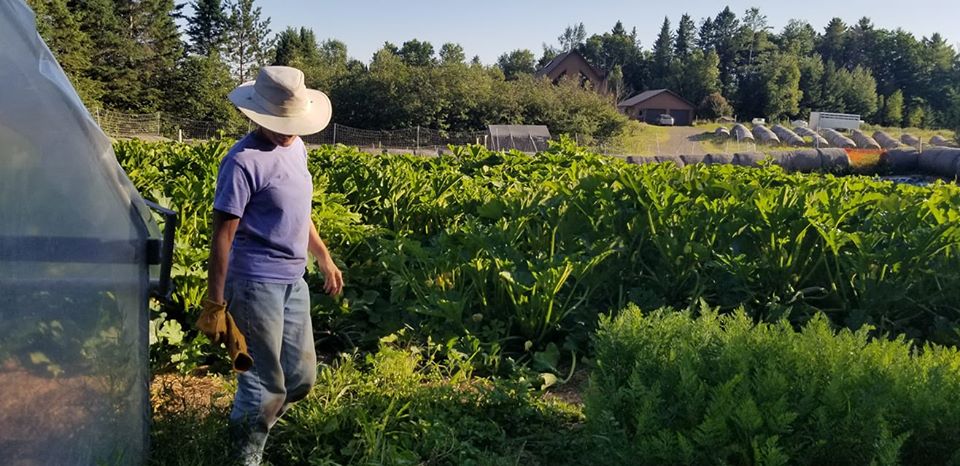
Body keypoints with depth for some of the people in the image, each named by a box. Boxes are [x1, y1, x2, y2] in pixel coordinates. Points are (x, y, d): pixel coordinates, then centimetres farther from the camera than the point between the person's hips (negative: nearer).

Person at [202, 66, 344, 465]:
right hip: (256, 284, -8)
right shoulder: (244, 162, -17)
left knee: (302, 378, 15)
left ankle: (249, 426, 36)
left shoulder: (296, 147, 8)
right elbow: (222, 236, -15)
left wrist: (324, 259, 24)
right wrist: (215, 302, -14)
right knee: (266, 385, 1)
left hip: (294, 282, 8)